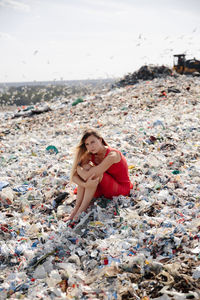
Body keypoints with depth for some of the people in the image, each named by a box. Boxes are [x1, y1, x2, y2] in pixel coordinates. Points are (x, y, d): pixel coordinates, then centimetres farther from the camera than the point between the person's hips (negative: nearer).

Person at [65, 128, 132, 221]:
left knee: (95, 173, -30)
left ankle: (81, 210, -24)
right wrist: (84, 184, -35)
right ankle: (76, 208, -19)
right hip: (102, 189, 6)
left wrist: (78, 166, -15)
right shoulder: (90, 155, -8)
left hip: (121, 188, -6)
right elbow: (73, 177, -16)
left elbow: (87, 176, -33)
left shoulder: (112, 155, -29)